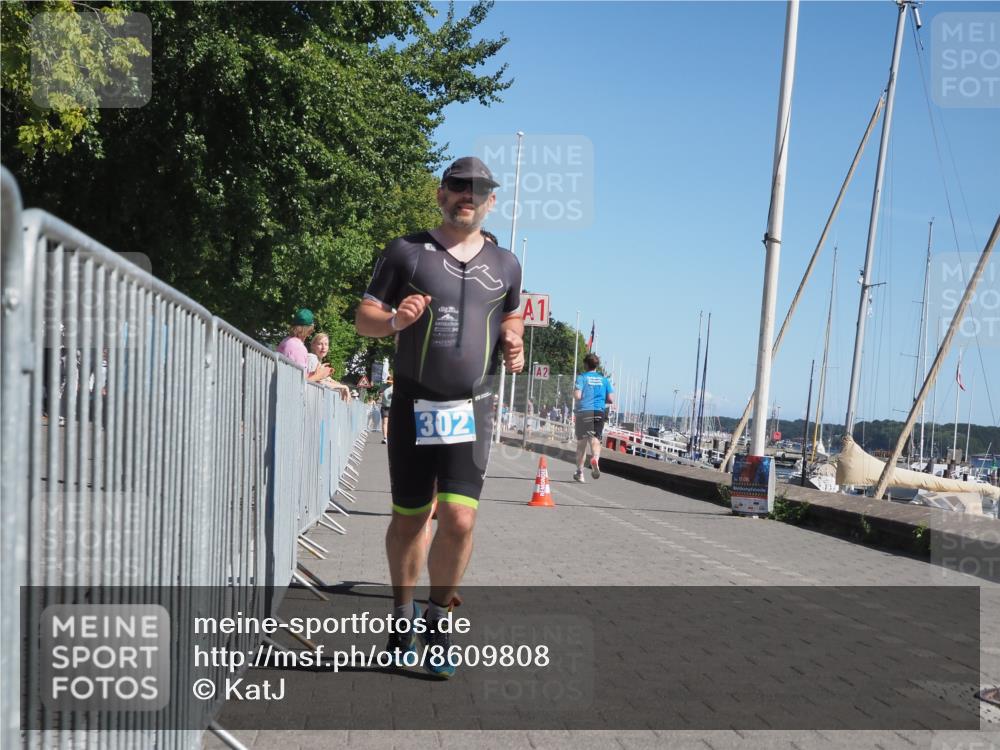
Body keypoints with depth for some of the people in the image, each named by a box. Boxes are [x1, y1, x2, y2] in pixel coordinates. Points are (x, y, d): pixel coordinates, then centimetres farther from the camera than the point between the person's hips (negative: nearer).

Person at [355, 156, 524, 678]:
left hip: (471, 410, 1)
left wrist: (513, 345, 4)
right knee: (409, 519, 8)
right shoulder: (406, 253, 3)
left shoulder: (504, 266, 12)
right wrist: (395, 320, -19)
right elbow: (364, 316, 3)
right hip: (414, 406, -1)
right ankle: (404, 616, 29)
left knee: (459, 521, -11)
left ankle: (439, 617, 10)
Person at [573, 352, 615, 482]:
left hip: (584, 412, -2)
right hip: (599, 412, 2)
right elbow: (611, 399, 6)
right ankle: (595, 459, -35)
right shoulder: (604, 379, 10)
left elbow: (577, 396, -11)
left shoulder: (582, 377, 0)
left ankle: (580, 472, 12)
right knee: (595, 440, -3)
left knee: (581, 442, 8)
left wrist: (574, 393, 10)